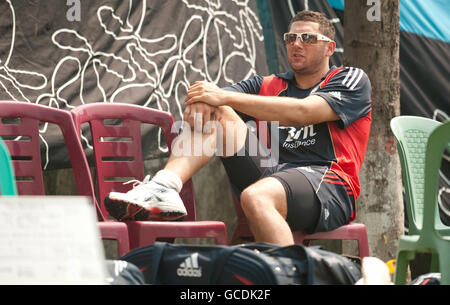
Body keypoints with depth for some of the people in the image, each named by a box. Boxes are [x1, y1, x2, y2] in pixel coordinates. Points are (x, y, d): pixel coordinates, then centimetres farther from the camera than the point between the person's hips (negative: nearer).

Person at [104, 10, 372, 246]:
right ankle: (164, 187, -28)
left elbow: (302, 113, -10)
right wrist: (199, 101, -14)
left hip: (327, 183, -6)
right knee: (217, 113, -5)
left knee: (255, 197, -37)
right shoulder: (268, 86, 25)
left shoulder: (352, 80, 9)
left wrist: (224, 97, -12)